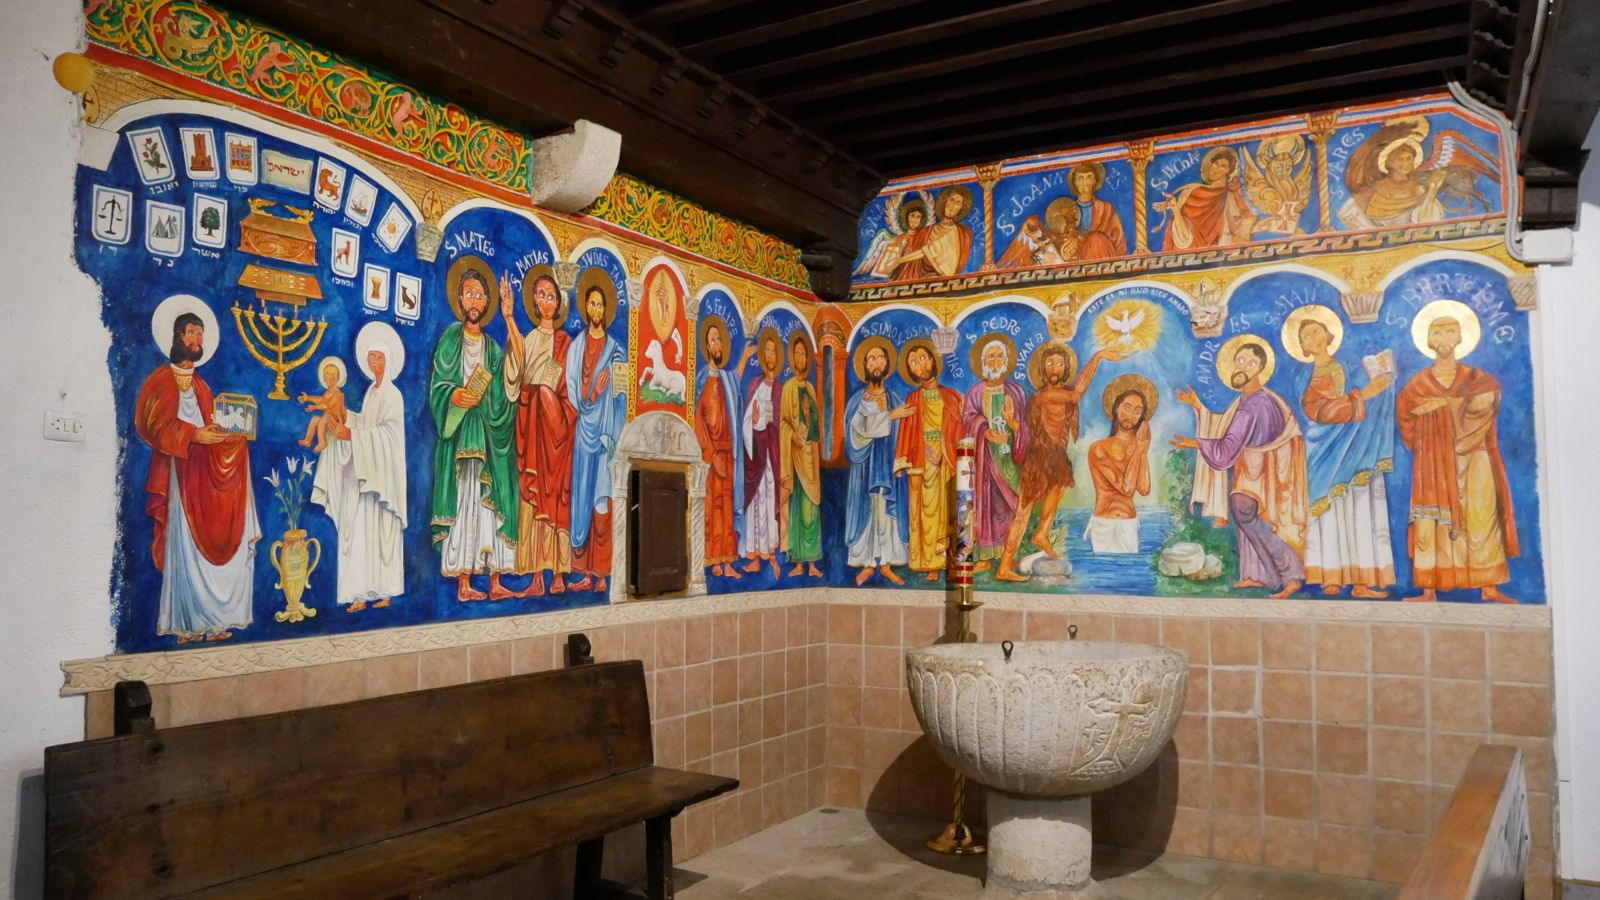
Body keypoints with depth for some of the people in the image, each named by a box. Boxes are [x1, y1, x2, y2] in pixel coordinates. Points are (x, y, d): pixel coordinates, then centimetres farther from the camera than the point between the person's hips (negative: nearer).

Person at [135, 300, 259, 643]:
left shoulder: (200, 385, 23)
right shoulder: (162, 379, 2)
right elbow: (152, 422, -8)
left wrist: (228, 435, 1)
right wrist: (193, 435, -16)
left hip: (207, 469, 6)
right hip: (180, 472, -6)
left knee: (213, 544, 0)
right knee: (186, 546, -10)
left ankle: (210, 620, 2)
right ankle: (187, 624, -8)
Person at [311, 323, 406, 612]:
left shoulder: (393, 395, -8)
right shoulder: (371, 392, 15)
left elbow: (389, 431, -20)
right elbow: (366, 425, 18)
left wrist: (352, 435, -24)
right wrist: (345, 418, 5)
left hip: (382, 473, -7)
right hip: (364, 472, 7)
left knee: (380, 530, -5)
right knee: (360, 531, 2)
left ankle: (384, 591, 1)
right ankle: (363, 592, 3)